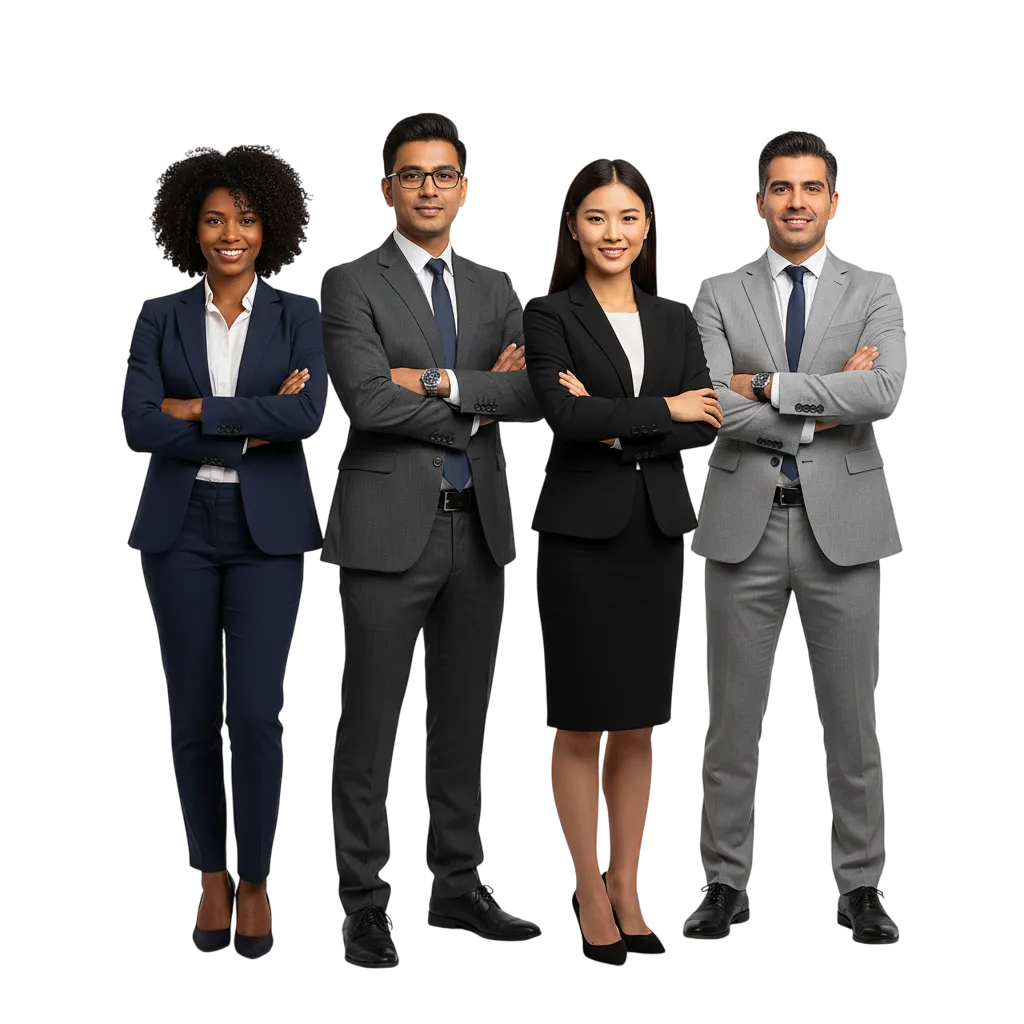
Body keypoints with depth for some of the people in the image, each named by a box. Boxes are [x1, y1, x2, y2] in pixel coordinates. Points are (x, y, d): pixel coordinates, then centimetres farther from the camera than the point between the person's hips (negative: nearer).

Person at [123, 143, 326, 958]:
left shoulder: (297, 317, 3)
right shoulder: (161, 319, 5)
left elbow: (308, 415, -14)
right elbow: (141, 427, -8)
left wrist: (196, 411, -13)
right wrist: (251, 426, -14)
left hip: (267, 531, -1)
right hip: (181, 530, 1)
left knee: (256, 711, -9)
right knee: (195, 714, 4)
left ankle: (256, 882, 7)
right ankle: (212, 878, 19)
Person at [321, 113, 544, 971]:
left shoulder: (494, 290, 12)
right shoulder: (353, 285, -2)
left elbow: (535, 395, -3)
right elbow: (369, 401, -17)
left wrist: (442, 382, -14)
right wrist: (479, 409, -9)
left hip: (478, 527, 5)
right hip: (390, 527, -5)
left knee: (463, 719, 12)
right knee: (371, 723, -1)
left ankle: (457, 890, 22)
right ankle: (366, 906, 8)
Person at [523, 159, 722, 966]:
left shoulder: (674, 320, 11)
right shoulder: (550, 316, -2)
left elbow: (706, 426, -1)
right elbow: (566, 416, -18)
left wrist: (617, 426, -13)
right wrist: (666, 411, -10)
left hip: (658, 533, 4)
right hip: (583, 532, -4)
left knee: (639, 723, 9)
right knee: (581, 724, 2)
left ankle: (628, 890, 18)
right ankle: (591, 899, 11)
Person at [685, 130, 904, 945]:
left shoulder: (876, 296, 4)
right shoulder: (719, 299, 5)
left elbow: (887, 393, -15)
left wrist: (770, 386, -14)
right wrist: (825, 407, -12)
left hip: (843, 523, 0)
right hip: (744, 522, 1)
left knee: (853, 717, 6)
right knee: (734, 716, 6)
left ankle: (863, 885, 17)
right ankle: (727, 883, 16)